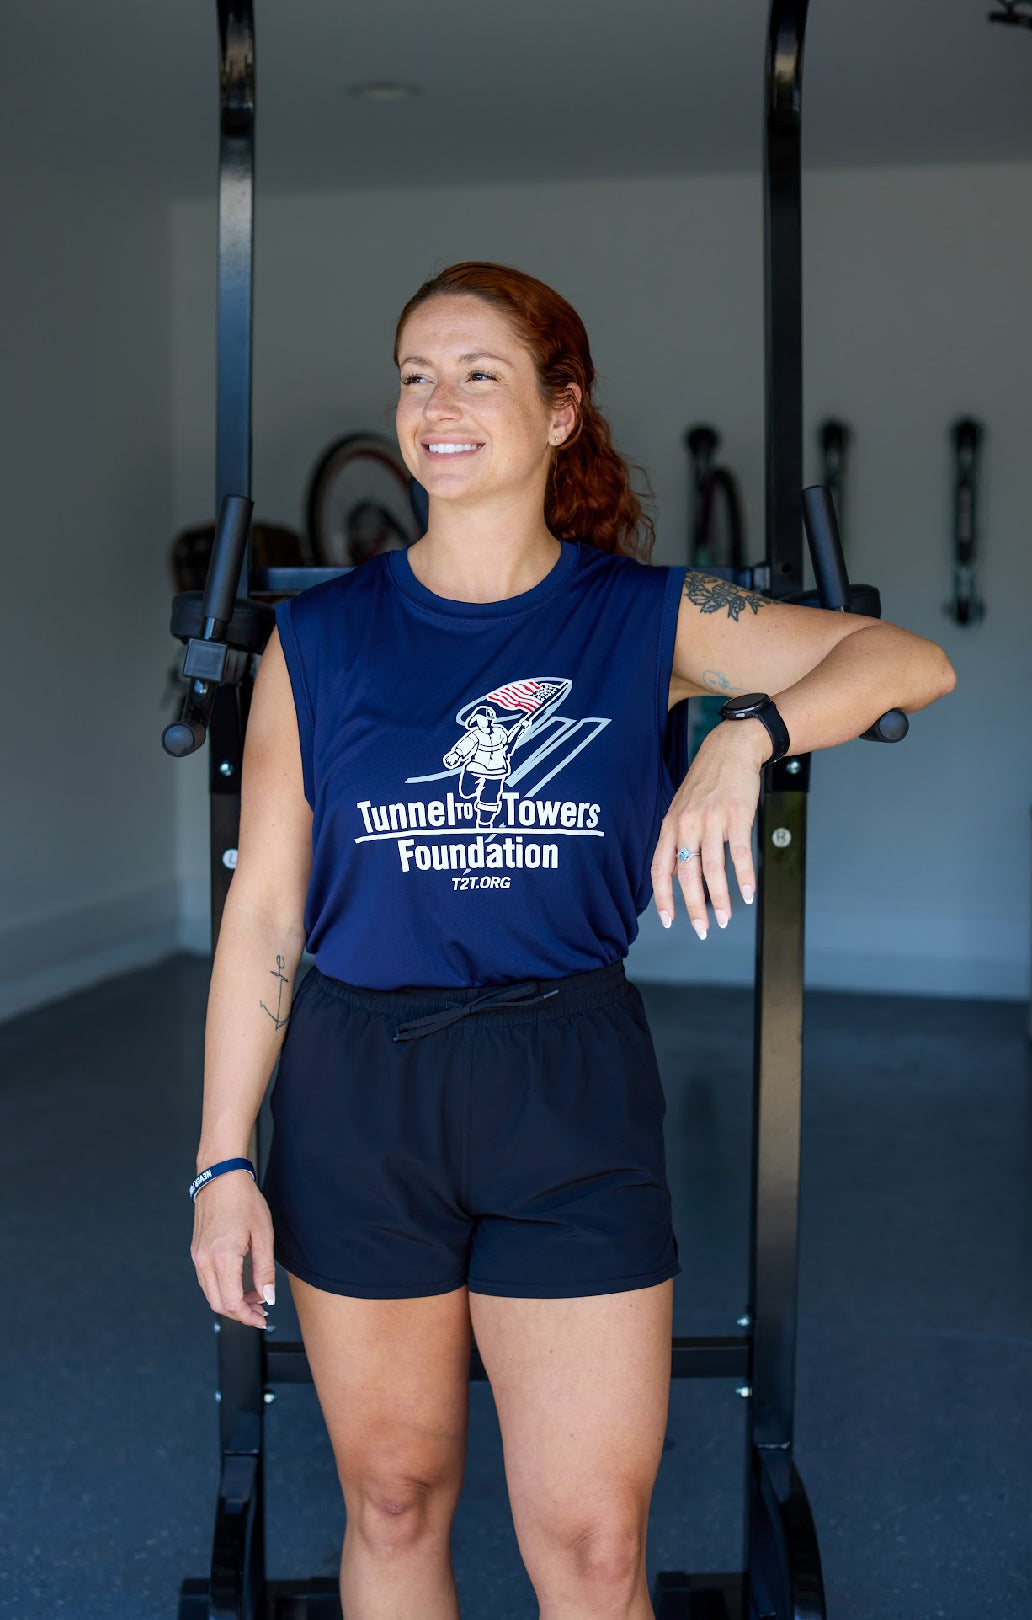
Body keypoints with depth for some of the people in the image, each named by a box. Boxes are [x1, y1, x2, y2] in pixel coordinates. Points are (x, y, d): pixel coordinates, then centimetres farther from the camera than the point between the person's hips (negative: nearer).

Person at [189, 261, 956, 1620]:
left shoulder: (648, 619, 1)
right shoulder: (321, 638, 2)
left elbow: (912, 662, -6)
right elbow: (262, 911, 2)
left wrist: (745, 738, -24)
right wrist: (223, 1162, -1)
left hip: (571, 1098, -1)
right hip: (358, 1098, 1)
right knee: (392, 1502, 15)